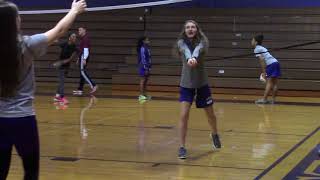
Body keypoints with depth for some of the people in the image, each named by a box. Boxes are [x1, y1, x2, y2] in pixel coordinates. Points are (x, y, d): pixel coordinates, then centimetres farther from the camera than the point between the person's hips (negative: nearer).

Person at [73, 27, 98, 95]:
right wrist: (79, 59, 25)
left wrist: (84, 59, -26)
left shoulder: (85, 38, -11)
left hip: (84, 57, -10)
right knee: (82, 73, 8)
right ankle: (80, 90, 9)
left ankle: (93, 85, -17)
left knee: (83, 72, -14)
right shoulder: (82, 39, 19)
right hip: (82, 57, 10)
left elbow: (86, 49, -20)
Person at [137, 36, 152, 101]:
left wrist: (149, 67, 15)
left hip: (147, 67, 9)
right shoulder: (143, 48, -14)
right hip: (143, 67, -9)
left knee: (146, 81, 11)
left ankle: (145, 94, 16)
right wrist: (145, 68, -20)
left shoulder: (147, 48, 13)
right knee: (143, 80, -8)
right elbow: (143, 59, -18)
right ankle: (141, 95, -7)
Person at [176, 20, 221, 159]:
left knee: (210, 114, 13)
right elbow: (186, 51, -34)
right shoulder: (181, 43, -10)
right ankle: (182, 147, -4)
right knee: (184, 115, -13)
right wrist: (188, 59, -58)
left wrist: (195, 58, -59)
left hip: (202, 83, 1)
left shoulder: (202, 41, -11)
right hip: (186, 84, -1)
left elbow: (198, 49, -35)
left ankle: (214, 135, 43)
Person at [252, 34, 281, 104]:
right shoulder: (262, 48, 24)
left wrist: (264, 72, -13)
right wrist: (264, 72, 21)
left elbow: (262, 60, -12)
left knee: (269, 82, -11)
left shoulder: (257, 49, -3)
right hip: (276, 62, 9)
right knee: (275, 83, 6)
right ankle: (273, 99, 8)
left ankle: (264, 99, -12)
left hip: (271, 64, -9)